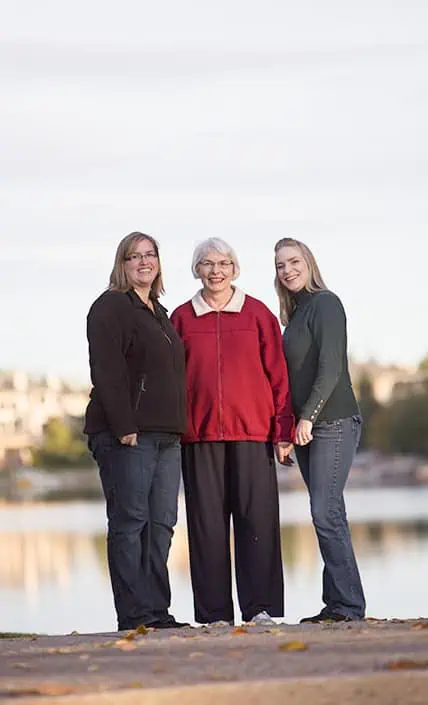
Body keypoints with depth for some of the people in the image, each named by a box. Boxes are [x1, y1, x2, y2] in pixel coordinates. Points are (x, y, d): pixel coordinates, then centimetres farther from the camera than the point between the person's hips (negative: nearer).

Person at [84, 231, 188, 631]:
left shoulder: (160, 314, 23)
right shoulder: (111, 308, -3)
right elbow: (107, 370, -12)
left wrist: (178, 428, 16)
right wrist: (123, 426, -20)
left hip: (166, 434, 8)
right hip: (126, 434, -8)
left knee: (161, 524, 4)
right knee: (129, 522, -8)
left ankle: (157, 610, 7)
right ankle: (134, 614, -8)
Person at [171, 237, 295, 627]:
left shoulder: (258, 314, 7)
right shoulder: (182, 318, 9)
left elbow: (278, 375, 6)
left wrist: (283, 430, 0)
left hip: (252, 432, -1)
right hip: (200, 434, 1)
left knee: (257, 518, -4)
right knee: (207, 522, 1)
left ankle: (261, 608, 2)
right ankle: (215, 614, 6)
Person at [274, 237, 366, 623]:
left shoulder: (325, 303, -7)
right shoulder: (296, 313, 19)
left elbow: (331, 367, -16)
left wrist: (308, 416, -19)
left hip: (333, 422, -9)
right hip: (306, 426, 9)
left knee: (326, 514, -13)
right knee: (328, 515, 6)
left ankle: (347, 605, -11)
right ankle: (337, 604, 7)